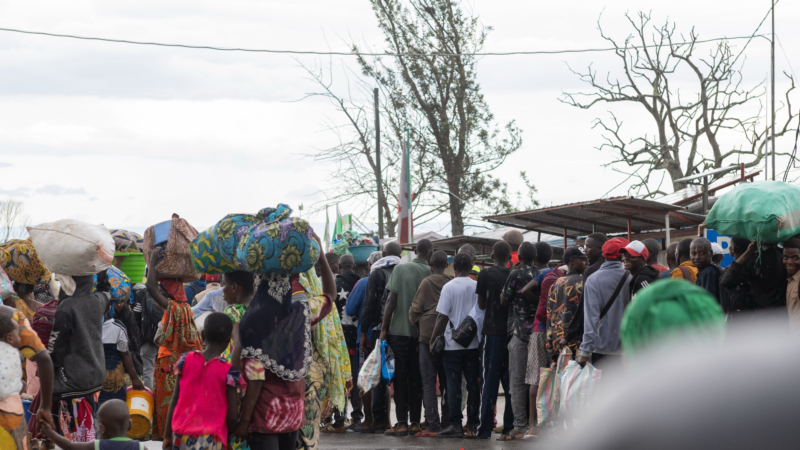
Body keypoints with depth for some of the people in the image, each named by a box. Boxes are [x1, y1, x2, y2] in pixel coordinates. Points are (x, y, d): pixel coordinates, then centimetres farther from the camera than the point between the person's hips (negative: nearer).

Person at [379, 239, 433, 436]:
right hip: (421, 332, 2)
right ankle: (415, 422, 8)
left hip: (399, 330, -2)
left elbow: (391, 300, -7)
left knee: (400, 376, 2)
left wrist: (384, 328, -1)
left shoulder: (400, 269, -4)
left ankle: (402, 422, -2)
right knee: (416, 378, 8)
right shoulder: (432, 273, -1)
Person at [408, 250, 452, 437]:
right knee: (446, 382, 10)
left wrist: (418, 324, 14)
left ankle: (433, 425, -8)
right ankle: (446, 423, 9)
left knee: (429, 382, -2)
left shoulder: (427, 283, -5)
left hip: (428, 336, -3)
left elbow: (415, 310, -4)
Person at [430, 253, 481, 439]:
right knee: (473, 384, 8)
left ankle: (455, 424, -3)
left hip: (453, 344, -3)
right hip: (474, 343, 3)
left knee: (454, 385, 0)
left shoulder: (449, 287, -9)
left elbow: (442, 317, -10)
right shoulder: (478, 287, 1)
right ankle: (473, 422, 11)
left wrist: (433, 339, -2)